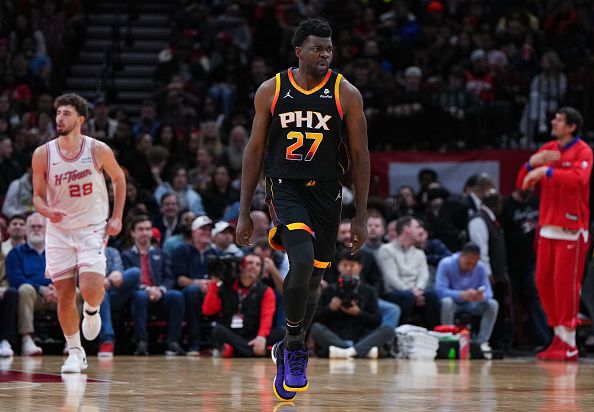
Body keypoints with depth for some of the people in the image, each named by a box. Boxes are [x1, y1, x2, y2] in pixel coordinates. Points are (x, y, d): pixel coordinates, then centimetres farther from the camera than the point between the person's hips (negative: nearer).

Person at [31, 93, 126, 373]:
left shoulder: (98, 150, -9)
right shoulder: (43, 154, -7)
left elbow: (118, 178, 9)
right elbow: (38, 196, 2)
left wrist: (117, 218, 2)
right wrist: (47, 211, -21)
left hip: (92, 228, -2)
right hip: (59, 231, 2)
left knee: (90, 289, -19)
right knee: (65, 295, 2)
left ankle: (92, 311, 18)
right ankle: (75, 353, 18)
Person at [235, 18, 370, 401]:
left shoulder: (346, 94, -3)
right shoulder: (271, 90, -1)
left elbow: (360, 156, 2)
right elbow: (255, 150, 5)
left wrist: (361, 217, -2)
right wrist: (244, 212, 3)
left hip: (326, 193, 2)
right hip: (285, 187, -2)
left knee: (313, 280, 8)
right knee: (303, 260, -25)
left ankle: (290, 353, 30)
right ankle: (294, 345, -6)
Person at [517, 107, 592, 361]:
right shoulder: (548, 149, 14)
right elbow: (522, 184, 13)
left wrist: (547, 170, -25)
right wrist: (532, 163, -5)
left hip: (571, 229, -7)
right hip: (548, 226, 7)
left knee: (566, 284, -9)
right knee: (544, 282, 5)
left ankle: (569, 344, -5)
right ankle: (559, 336, 14)